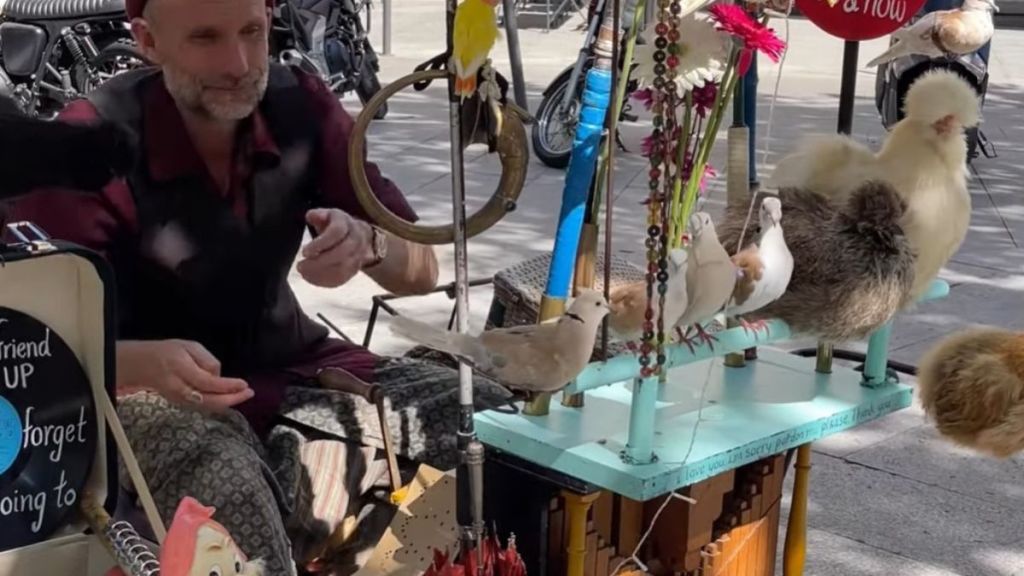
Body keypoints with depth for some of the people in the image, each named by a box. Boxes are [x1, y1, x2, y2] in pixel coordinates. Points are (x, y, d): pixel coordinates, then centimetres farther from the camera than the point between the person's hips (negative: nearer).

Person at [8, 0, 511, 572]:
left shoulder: (301, 106, -8)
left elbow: (422, 270, -4)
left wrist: (366, 243, -28)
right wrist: (148, 362, -42)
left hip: (289, 364, 4)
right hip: (153, 387, -4)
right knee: (235, 503, -38)